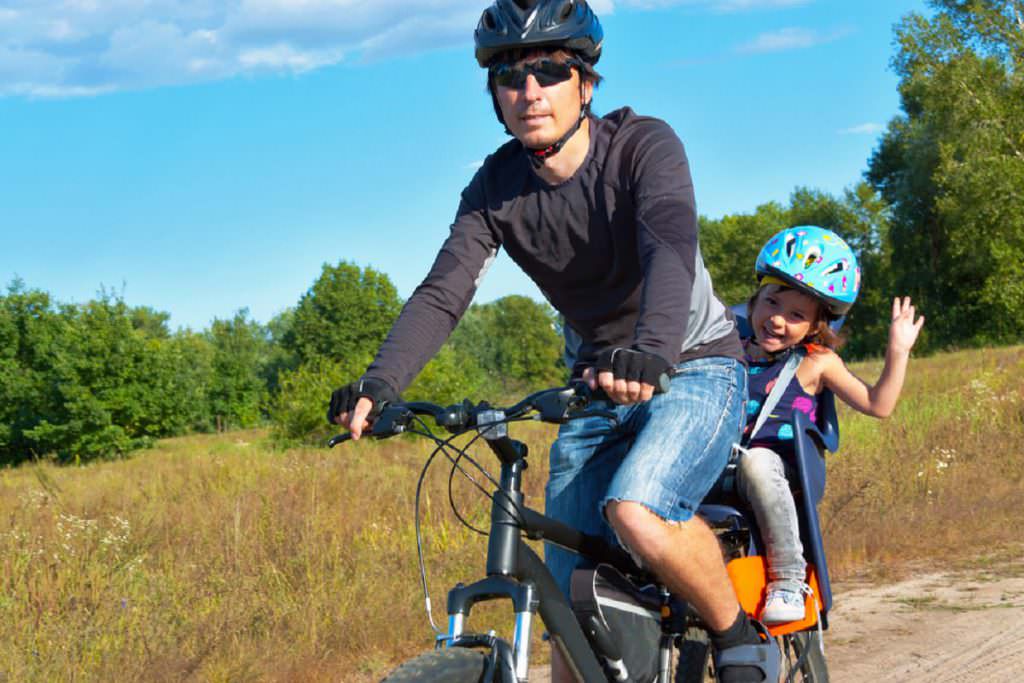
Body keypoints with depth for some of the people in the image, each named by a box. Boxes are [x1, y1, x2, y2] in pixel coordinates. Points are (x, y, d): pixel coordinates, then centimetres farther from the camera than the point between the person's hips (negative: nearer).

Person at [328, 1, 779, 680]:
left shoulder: (644, 145, -18)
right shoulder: (496, 187, -6)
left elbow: (671, 249, -36)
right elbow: (442, 292, -17)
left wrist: (650, 351, -55)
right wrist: (380, 382, -36)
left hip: (694, 369, -5)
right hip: (599, 387, 5)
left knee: (637, 515, -33)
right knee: (572, 619, 0)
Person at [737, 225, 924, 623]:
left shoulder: (815, 363, 9)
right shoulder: (732, 353, 16)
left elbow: (877, 404, 6)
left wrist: (898, 351, -1)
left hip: (777, 471, -3)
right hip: (718, 470, 3)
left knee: (757, 460, -40)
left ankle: (787, 579, -33)